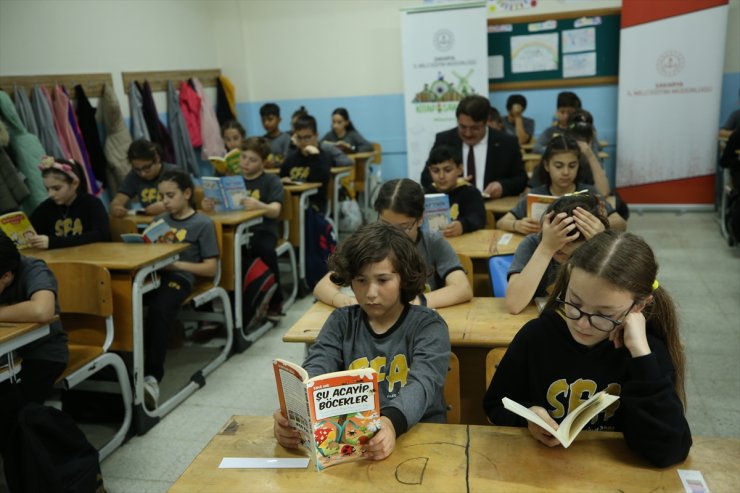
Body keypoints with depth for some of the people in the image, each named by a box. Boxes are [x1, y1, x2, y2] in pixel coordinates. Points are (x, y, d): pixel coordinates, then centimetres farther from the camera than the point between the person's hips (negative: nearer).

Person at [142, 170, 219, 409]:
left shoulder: (202, 224, 8)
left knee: (159, 311, -38)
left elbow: (211, 268, 2)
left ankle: (152, 377, -39)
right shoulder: (159, 220, 27)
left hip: (179, 277, -5)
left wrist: (176, 264, -8)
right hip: (153, 272, 5)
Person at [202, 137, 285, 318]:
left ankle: (275, 301, -12)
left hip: (262, 230, -3)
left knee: (266, 250, -36)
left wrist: (258, 205, -34)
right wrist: (208, 205, -17)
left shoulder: (271, 181, 7)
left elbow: (275, 211, -11)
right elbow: (218, 204, 8)